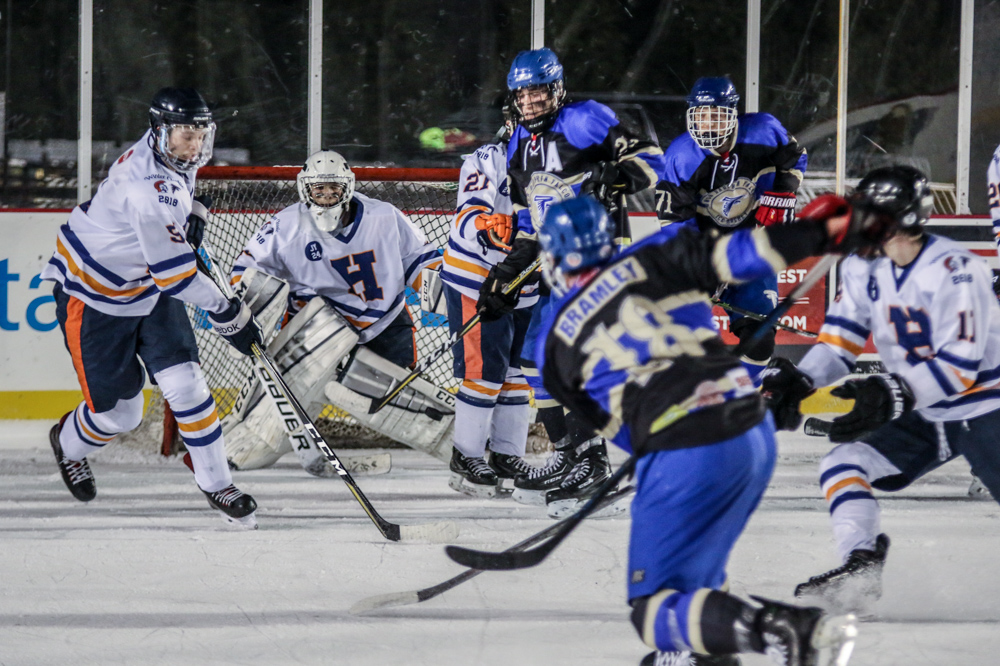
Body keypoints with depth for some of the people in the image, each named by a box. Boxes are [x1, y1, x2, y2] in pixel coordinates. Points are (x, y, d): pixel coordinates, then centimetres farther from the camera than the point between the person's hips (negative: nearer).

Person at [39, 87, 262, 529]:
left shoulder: (172, 161, -7)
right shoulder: (149, 189, -34)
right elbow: (174, 273, -32)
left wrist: (193, 214, 2)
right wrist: (227, 314, -26)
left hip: (149, 290, 7)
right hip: (94, 297, -7)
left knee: (184, 384, -7)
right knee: (118, 411, 3)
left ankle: (216, 483, 2)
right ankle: (69, 444, 36)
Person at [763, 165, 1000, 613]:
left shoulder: (955, 270, -23)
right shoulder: (864, 269, -1)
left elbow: (960, 365, -27)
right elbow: (838, 341, 2)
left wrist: (891, 396, -34)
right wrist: (798, 382, -17)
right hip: (924, 417, 7)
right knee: (843, 465, -9)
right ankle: (860, 566, -9)